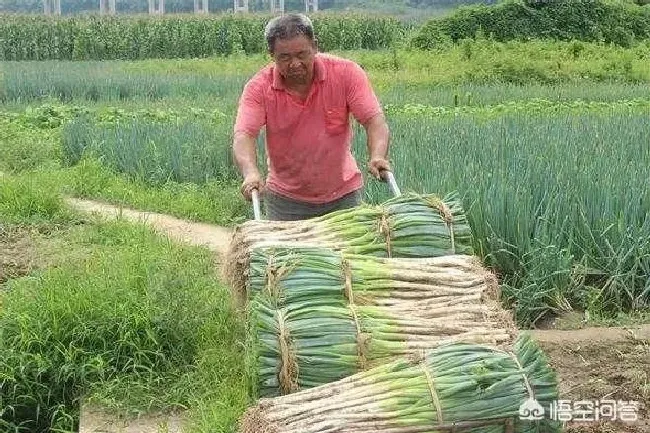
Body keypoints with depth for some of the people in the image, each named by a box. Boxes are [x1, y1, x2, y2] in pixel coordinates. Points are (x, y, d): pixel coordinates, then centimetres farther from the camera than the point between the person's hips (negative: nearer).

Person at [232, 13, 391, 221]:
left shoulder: (346, 73, -12)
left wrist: (377, 157, -38)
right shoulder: (259, 87, -13)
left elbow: (374, 120, -18)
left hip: (343, 195, 1)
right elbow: (243, 135, -23)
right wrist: (251, 173, -43)